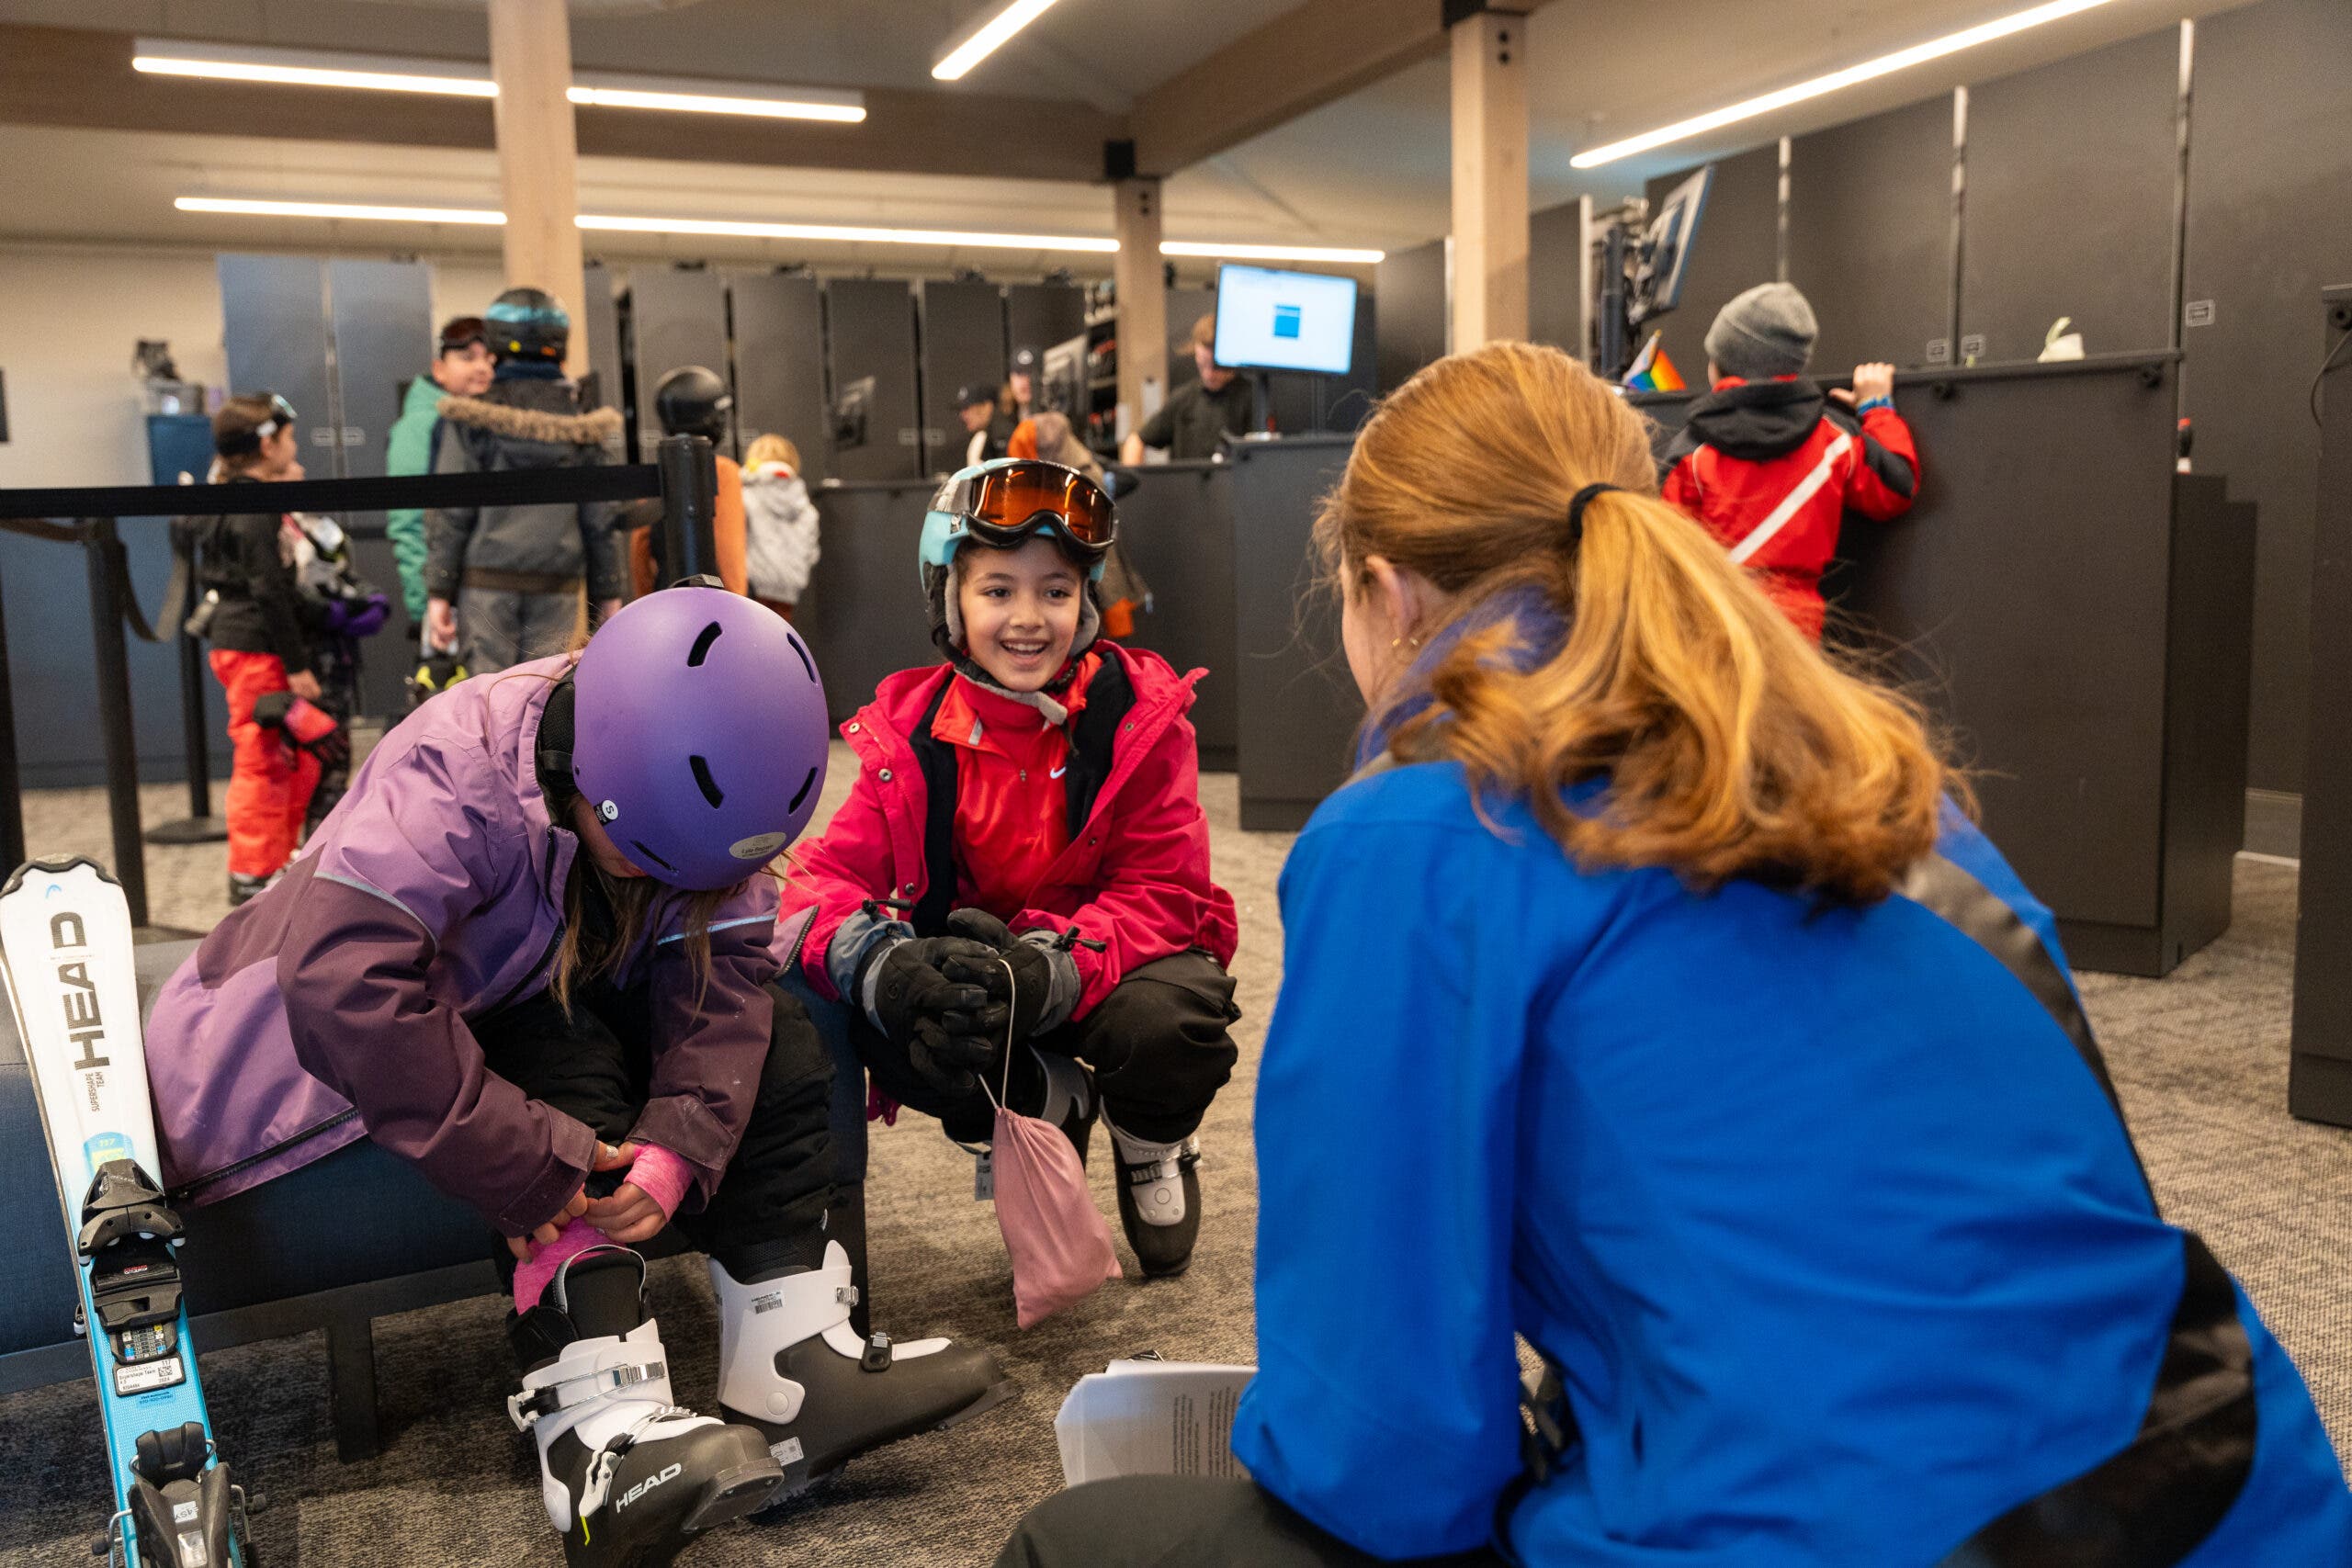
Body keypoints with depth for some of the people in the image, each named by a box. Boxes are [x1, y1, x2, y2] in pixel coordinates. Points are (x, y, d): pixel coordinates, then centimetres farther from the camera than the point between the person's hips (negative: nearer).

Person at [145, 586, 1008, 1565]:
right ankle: (603, 1429, -37)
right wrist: (527, 1166, -45)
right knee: (568, 1071, -33)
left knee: (775, 1046, -13)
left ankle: (791, 1361, -16)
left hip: (581, 999, 6)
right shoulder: (453, 776, -35)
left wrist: (681, 1146, -36)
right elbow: (343, 981, -46)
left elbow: (724, 968, -19)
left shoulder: (694, 800, -17)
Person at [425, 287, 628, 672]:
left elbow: (449, 512, -5)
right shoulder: (579, 422, 6)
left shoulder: (474, 418, -2)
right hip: (557, 588, 2)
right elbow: (600, 517, 7)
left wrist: (438, 591, -2)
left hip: (486, 581, -2)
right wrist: (609, 594, 13)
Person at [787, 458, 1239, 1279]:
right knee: (868, 1017, -28)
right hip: (975, 960, 2)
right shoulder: (912, 735, -9)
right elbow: (827, 873, -14)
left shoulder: (1139, 716, -14)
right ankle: (1056, 1112, 1)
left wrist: (1051, 971, -39)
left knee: (1165, 1018, -36)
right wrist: (884, 964, -39)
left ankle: (1153, 1146, 4)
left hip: (1117, 961, -2)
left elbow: (1162, 892, -18)